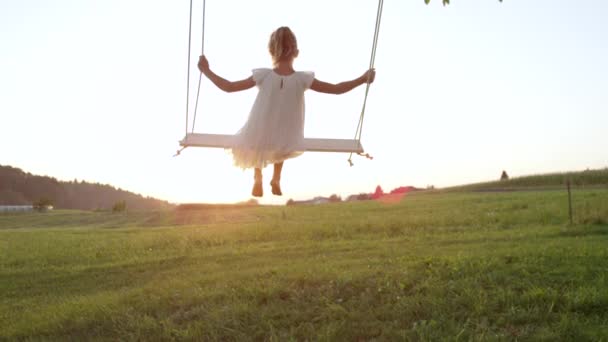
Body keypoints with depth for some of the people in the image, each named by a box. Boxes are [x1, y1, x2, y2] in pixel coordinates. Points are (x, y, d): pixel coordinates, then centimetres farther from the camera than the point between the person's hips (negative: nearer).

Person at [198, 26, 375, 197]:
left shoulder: (263, 76, -16)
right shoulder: (303, 79, -16)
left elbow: (228, 87, -9)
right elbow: (337, 89, -9)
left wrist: (206, 71, 4)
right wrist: (363, 79, 3)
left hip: (259, 140, 0)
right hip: (285, 144, 1)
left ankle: (257, 179, 27)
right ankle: (276, 179, 37)